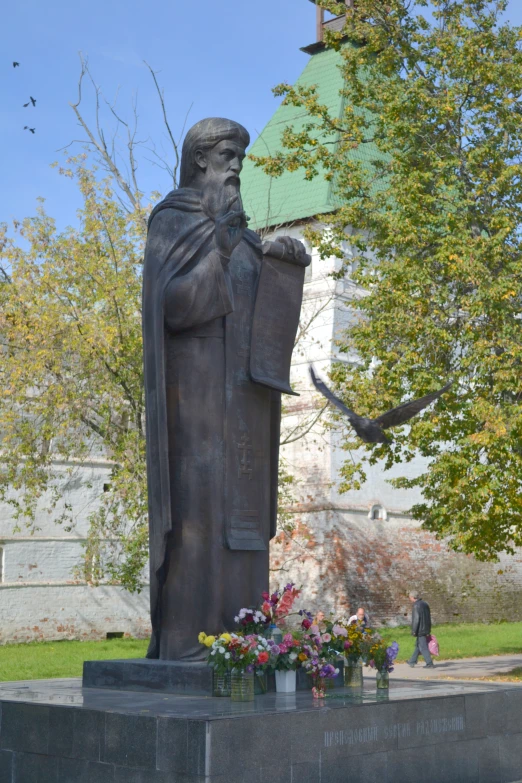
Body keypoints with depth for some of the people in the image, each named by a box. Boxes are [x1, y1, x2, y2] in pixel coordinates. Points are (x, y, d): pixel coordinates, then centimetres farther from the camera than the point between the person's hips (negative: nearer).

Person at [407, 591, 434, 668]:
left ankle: (429, 663, -5)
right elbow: (429, 617, 18)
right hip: (426, 629, 9)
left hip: (420, 630, -9)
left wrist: (414, 631, -16)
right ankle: (412, 661, 28)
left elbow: (416, 620, -21)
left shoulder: (416, 606, -17)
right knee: (418, 646, 18)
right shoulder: (425, 604, 11)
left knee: (423, 647, -4)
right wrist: (428, 629, 24)